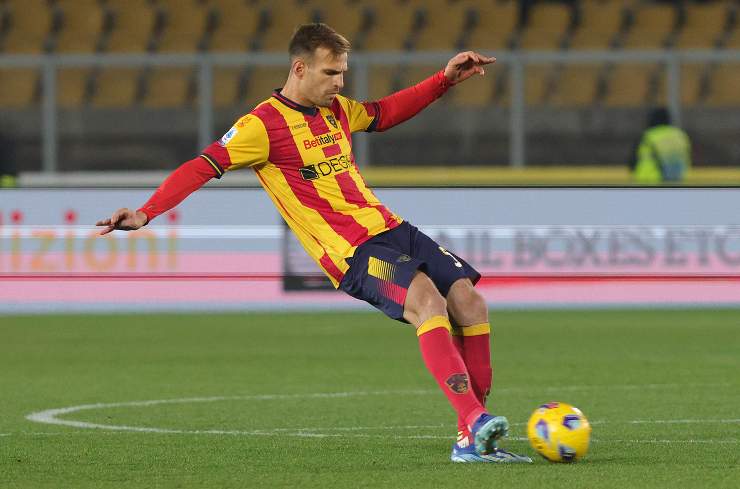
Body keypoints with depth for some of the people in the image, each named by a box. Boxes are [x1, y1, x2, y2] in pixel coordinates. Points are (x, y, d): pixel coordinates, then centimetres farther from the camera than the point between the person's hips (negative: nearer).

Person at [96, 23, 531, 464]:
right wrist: (146, 213, -24)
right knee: (428, 301, -30)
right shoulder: (263, 124, -9)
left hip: (391, 228, 8)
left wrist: (446, 79, 25)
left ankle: (473, 441, 2)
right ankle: (475, 421, -39)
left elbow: (385, 112, 33)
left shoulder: (336, 109, 14)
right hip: (352, 252, -8)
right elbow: (201, 168, -13)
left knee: (469, 301, -3)